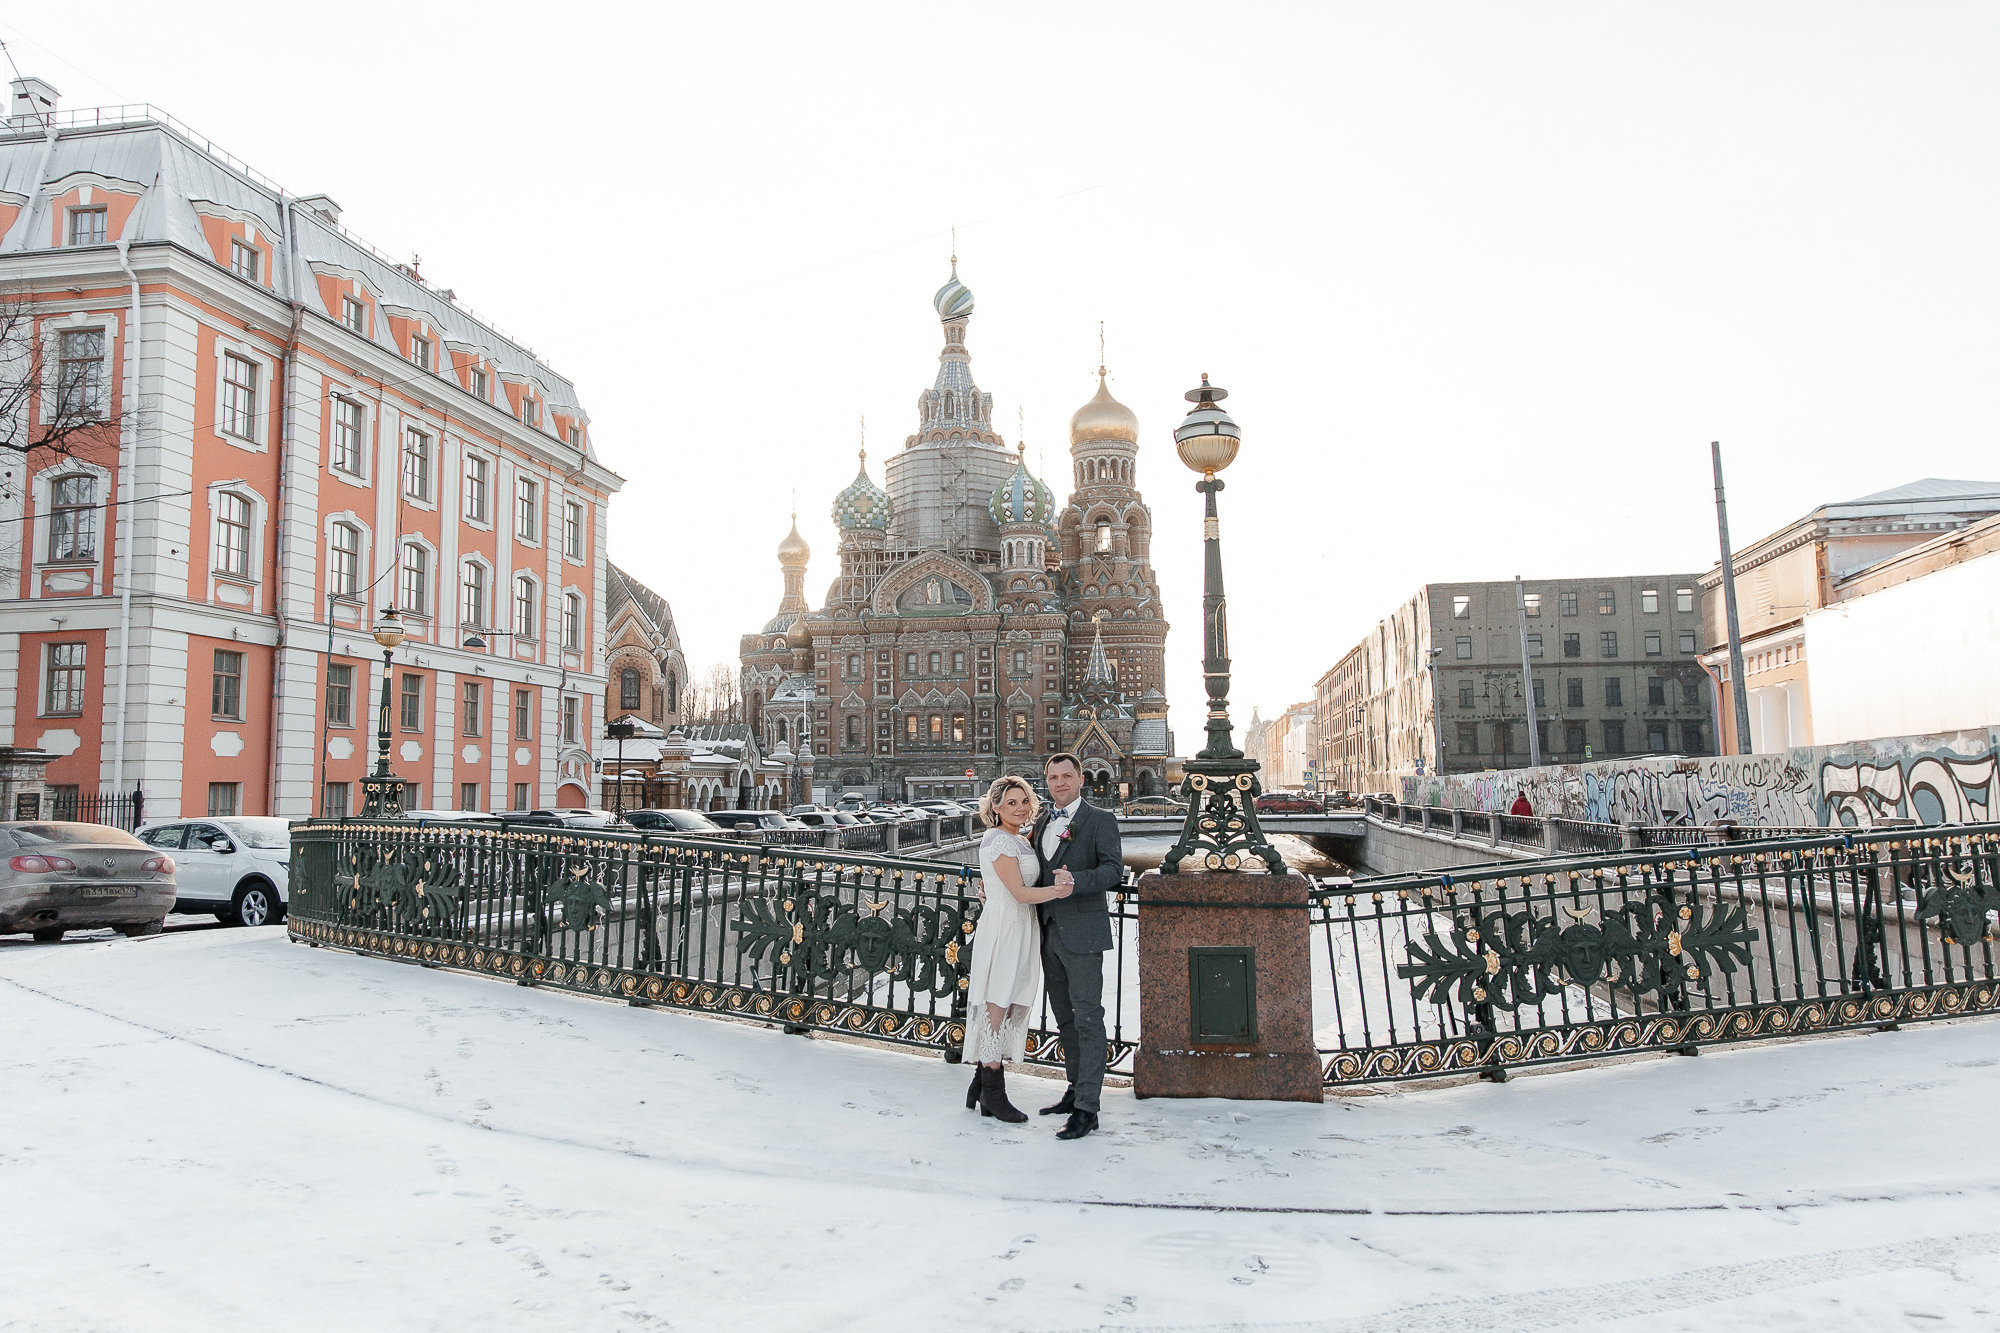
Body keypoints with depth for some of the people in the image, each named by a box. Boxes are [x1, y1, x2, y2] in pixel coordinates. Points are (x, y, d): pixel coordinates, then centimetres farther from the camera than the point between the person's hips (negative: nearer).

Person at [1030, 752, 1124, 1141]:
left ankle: (1087, 1108, -5)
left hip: (1082, 933, -7)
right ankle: (1076, 1090, 27)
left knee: (1087, 1018, -6)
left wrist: (1075, 882, -31)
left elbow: (1113, 868, -15)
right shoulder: (1042, 823, 16)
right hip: (1049, 931, 7)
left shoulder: (1100, 820, -4)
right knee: (1064, 1017, 15)